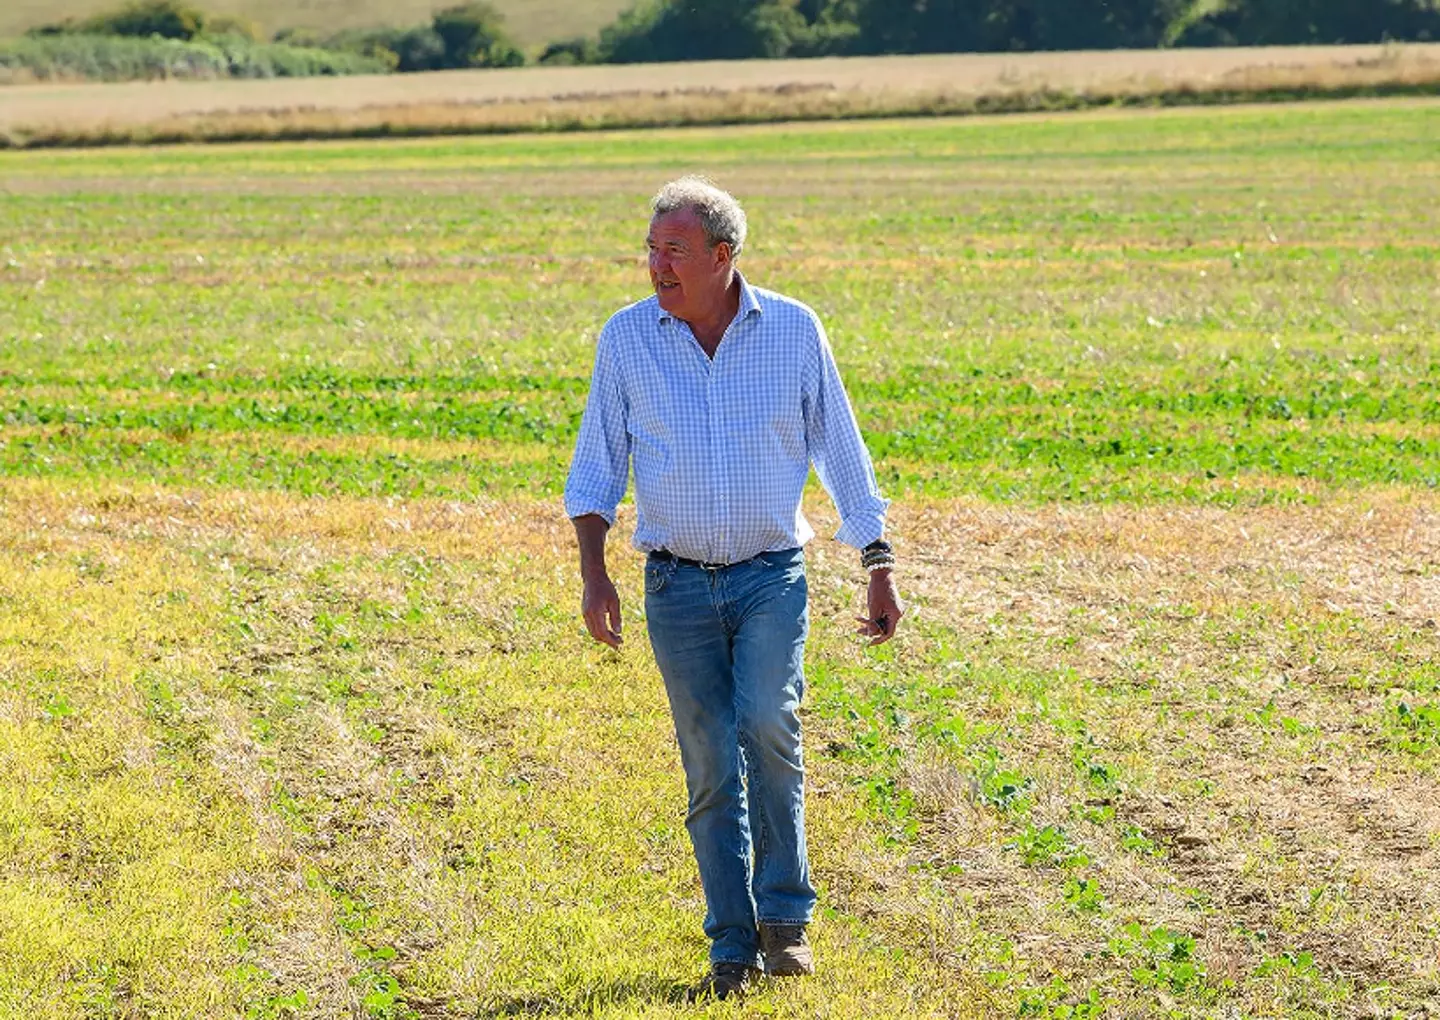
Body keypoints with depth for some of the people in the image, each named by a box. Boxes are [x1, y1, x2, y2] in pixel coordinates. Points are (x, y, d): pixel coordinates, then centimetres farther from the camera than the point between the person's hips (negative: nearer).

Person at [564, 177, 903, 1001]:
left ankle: (785, 917, -7)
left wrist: (881, 570, 5)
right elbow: (596, 468, 5)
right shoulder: (627, 339, 0)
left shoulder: (793, 330, -2)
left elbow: (842, 454, 6)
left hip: (772, 577, -1)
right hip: (677, 586, 1)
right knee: (712, 768, 2)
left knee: (767, 727, -22)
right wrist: (593, 571, -8)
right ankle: (734, 948, 12)